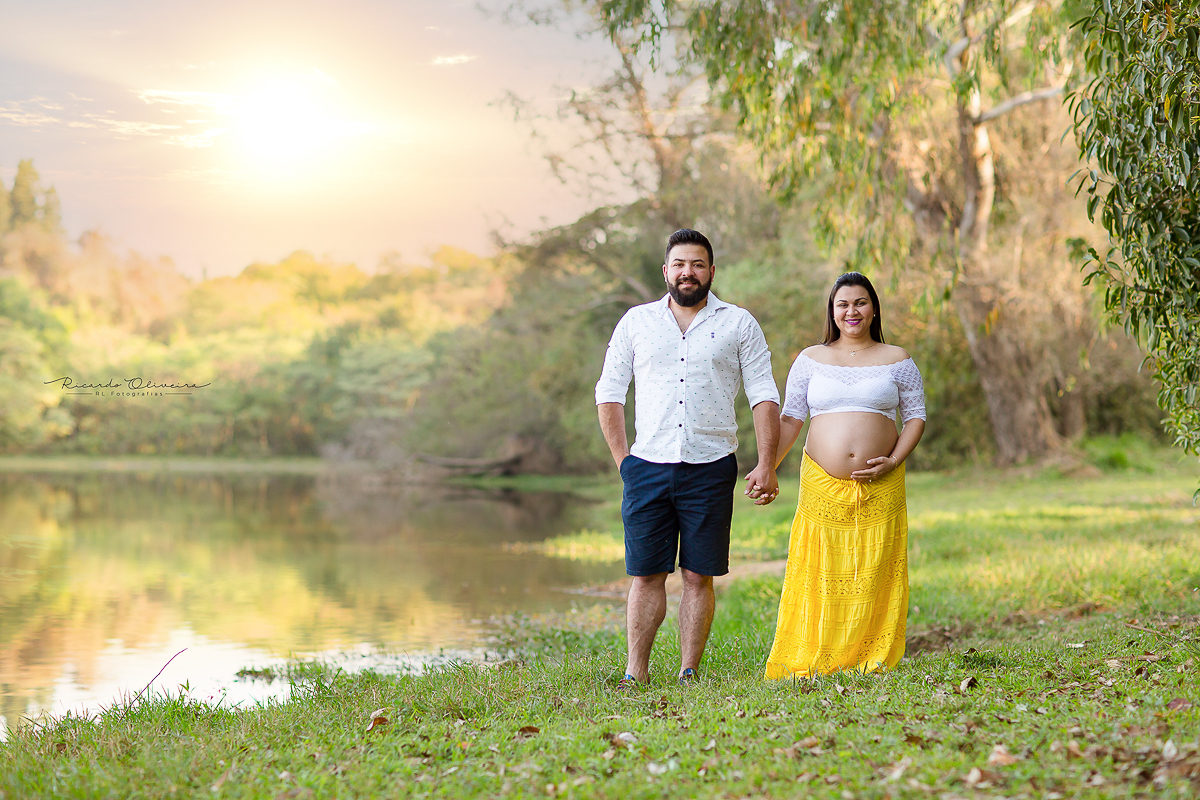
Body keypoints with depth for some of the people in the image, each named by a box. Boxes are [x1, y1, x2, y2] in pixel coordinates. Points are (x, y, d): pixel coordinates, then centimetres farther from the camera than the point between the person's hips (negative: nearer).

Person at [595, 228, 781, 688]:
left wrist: (767, 466, -4)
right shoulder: (636, 322, 11)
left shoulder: (738, 324, 8)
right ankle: (636, 674, 4)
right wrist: (622, 458, 4)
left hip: (710, 470, -1)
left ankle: (688, 674, 8)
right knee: (646, 576, 0)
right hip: (648, 466, 1)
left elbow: (764, 396, 5)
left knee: (699, 577, 1)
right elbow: (609, 392, 12)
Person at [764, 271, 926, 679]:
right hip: (822, 484, 0)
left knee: (874, 573, -1)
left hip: (879, 488, 0)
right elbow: (790, 419, 7)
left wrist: (893, 461, -8)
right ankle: (811, 664, 3)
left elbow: (915, 416, 7)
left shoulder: (897, 360, 8)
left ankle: (872, 661, 7)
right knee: (819, 574, -4)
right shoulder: (811, 360, 10)